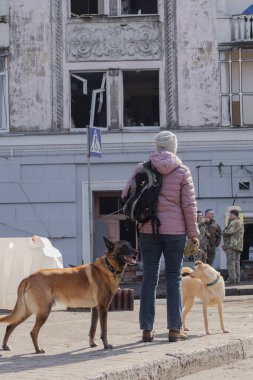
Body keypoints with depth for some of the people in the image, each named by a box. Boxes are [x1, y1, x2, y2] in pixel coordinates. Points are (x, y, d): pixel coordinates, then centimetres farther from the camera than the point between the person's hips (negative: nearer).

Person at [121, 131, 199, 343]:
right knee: (174, 278, 5)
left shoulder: (142, 169, 1)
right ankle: (175, 329, 3)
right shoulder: (183, 172, -3)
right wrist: (193, 233, 3)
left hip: (148, 230, 2)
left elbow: (126, 195, 2)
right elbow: (189, 205, -3)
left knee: (149, 278, 6)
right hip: (175, 230, -2)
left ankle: (147, 329, 6)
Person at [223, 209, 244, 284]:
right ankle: (237, 279, 5)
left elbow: (229, 232, -21)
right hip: (238, 246, 10)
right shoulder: (240, 223, 23)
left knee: (230, 262, -11)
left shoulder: (235, 223, -11)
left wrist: (224, 231, 0)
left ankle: (232, 278, -14)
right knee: (236, 262, 7)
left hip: (232, 245, -10)